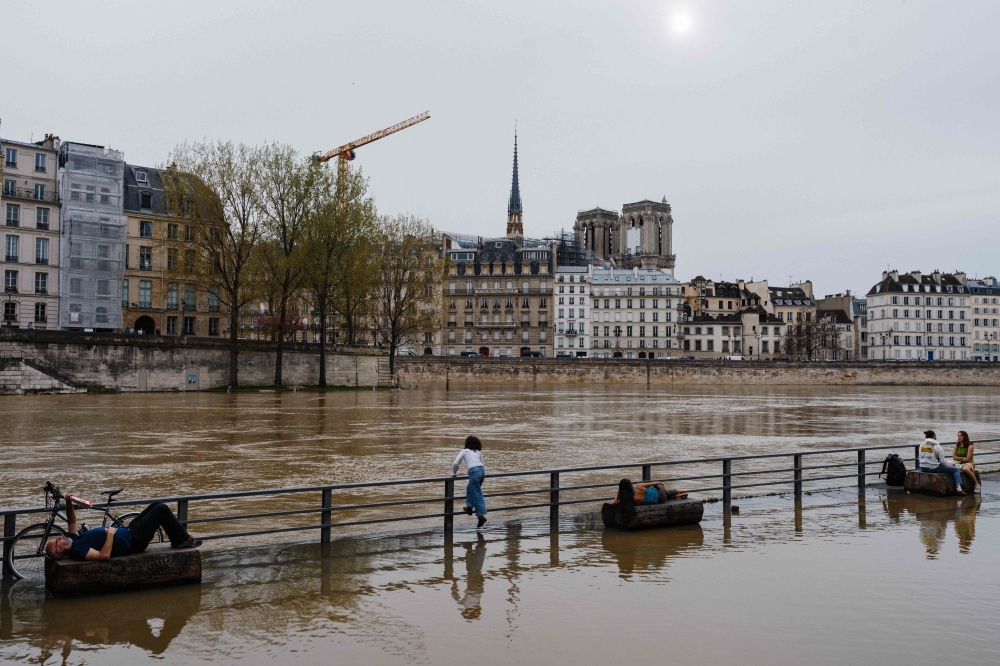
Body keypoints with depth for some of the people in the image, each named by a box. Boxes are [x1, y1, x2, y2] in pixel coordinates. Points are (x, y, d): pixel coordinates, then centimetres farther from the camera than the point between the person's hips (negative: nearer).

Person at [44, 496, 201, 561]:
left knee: (157, 505, 15)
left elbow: (72, 521, 16)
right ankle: (182, 540, 7)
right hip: (133, 541, -10)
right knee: (161, 509, -9)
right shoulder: (78, 550, -27)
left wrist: (68, 503, -1)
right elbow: (104, 555, -39)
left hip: (127, 532, 10)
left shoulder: (73, 540, 2)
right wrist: (110, 533, -30)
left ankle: (179, 539, 27)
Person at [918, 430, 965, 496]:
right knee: (956, 470, 8)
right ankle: (958, 488, -8)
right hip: (934, 468, -6)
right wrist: (948, 465, 11)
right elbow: (942, 461, -8)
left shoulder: (922, 445, 6)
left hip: (923, 468, 6)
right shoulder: (937, 446, -8)